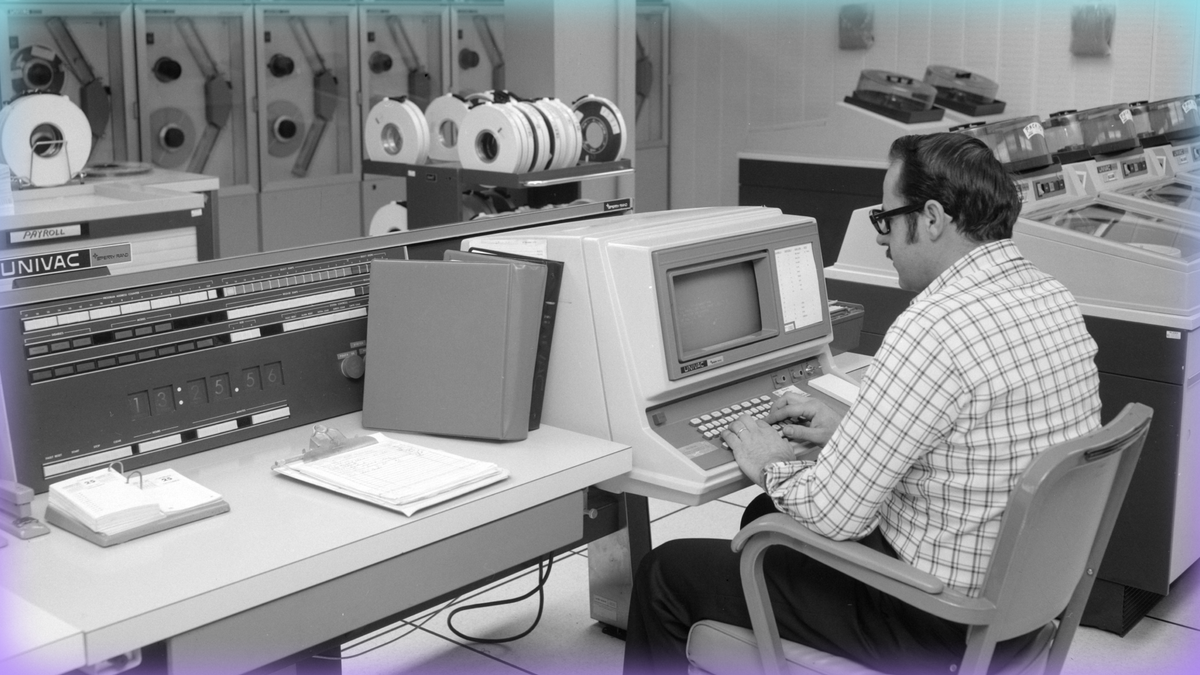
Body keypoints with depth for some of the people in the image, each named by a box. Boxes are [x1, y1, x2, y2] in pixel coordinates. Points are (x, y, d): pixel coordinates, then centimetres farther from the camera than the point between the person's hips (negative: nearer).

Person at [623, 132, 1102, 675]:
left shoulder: (935, 329, -28)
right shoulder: (1053, 297, 2)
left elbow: (834, 512, -24)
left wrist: (773, 469, -4)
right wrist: (850, 431, 13)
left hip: (934, 624, -9)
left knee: (667, 572, 5)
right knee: (767, 515, 29)